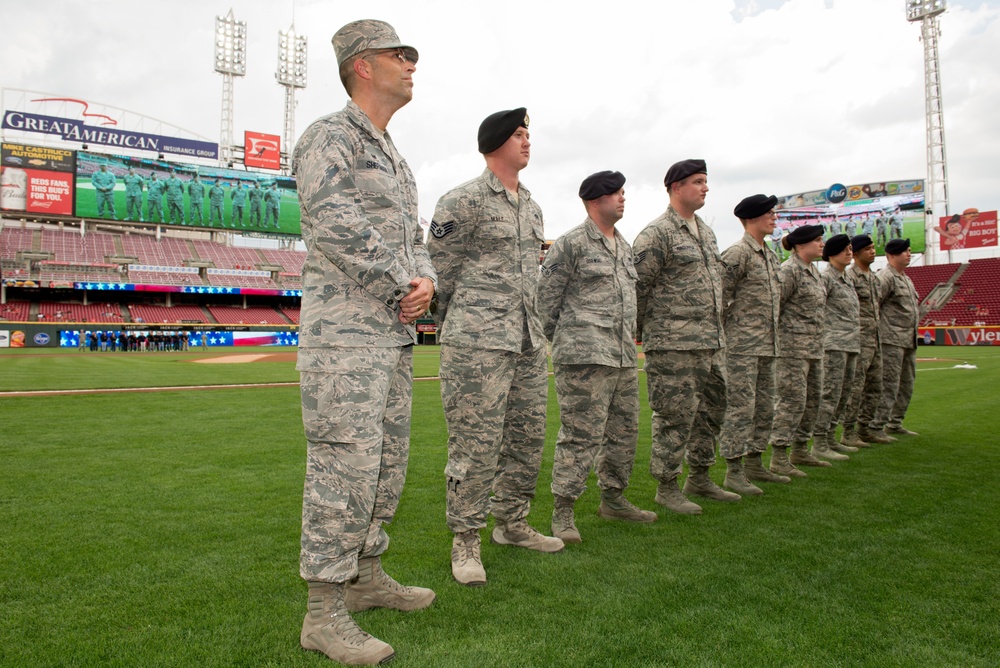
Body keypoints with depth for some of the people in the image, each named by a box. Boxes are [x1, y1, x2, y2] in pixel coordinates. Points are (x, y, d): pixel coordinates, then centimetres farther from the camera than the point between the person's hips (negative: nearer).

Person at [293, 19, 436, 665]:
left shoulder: (396, 160, 23)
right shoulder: (329, 136, -5)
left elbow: (415, 241, 19)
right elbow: (337, 226, -19)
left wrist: (426, 282, -3)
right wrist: (402, 288, -12)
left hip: (395, 335, 9)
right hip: (344, 331, -9)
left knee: (388, 461, 13)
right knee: (345, 466, -8)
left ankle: (366, 577, 28)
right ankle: (325, 613, 4)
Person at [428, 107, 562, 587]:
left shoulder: (531, 206, 18)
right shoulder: (464, 200, -6)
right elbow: (439, 268, -3)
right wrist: (453, 326, 4)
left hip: (528, 341, 8)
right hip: (476, 344, -8)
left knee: (527, 438, 13)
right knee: (475, 444, -5)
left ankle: (511, 522, 31)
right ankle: (465, 542, 10)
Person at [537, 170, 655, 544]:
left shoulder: (625, 247, 19)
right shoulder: (570, 244, -6)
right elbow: (546, 297, -5)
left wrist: (631, 335, 19)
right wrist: (564, 340, 0)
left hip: (625, 357, 9)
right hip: (584, 358, -8)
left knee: (624, 432, 15)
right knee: (581, 436, -8)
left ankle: (613, 500, 31)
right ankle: (563, 513, 3)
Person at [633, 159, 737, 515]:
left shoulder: (707, 232, 18)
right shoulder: (657, 233, -9)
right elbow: (638, 285, -11)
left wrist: (717, 332, 20)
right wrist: (634, 332, -9)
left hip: (712, 342, 9)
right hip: (673, 343, -9)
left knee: (712, 408, 15)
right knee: (676, 414, -4)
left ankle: (700, 477, 30)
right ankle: (666, 486, 10)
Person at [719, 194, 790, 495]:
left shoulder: (771, 255, 17)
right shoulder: (737, 253, -11)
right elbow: (720, 296, -14)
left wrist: (772, 334, 18)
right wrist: (728, 331, -11)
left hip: (768, 346, 9)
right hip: (743, 346, -9)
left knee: (764, 407, 14)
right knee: (740, 406, -6)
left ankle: (754, 464, 26)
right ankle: (734, 470, 2)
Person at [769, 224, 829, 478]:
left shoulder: (814, 270, 17)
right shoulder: (789, 270, -12)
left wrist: (818, 342, 20)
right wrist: (776, 339, -15)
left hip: (814, 347, 10)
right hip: (793, 346, -10)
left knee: (813, 399, 13)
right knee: (793, 400, -9)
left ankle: (800, 450, 24)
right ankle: (778, 457, -3)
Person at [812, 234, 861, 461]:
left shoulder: (847, 277, 19)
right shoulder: (825, 277, -9)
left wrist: (856, 341, 21)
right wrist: (820, 342, -18)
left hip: (852, 344, 9)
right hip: (834, 344, -9)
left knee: (844, 393, 11)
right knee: (831, 392, -11)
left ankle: (830, 438, 20)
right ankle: (819, 443, -7)